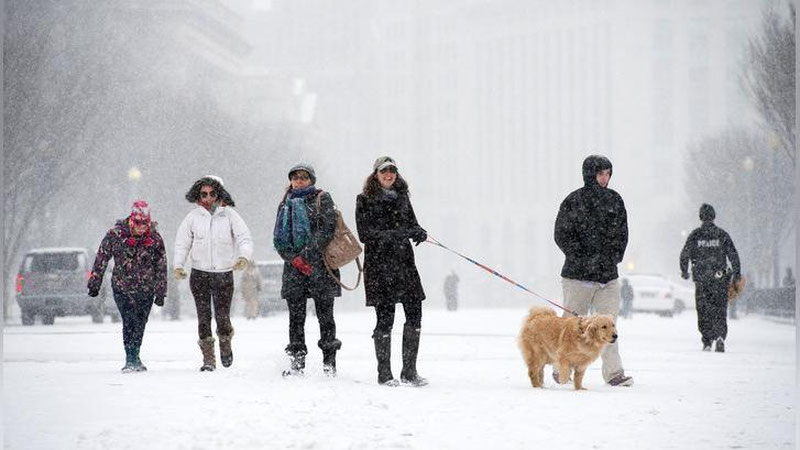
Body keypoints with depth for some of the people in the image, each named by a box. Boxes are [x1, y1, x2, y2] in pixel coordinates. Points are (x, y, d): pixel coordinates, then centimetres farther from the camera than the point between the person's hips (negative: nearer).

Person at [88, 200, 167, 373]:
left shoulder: (155, 239, -6)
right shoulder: (115, 234, -11)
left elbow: (161, 266, 3)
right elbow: (101, 258, -1)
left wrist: (160, 292, 4)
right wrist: (94, 283, 3)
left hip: (146, 289, 2)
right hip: (122, 287, -2)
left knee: (140, 324, 6)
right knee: (130, 321, -16)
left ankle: (134, 358, 23)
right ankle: (131, 359, -14)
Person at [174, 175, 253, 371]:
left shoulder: (229, 215, 2)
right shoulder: (193, 217, 6)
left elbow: (244, 238, -4)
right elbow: (182, 243, 6)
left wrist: (244, 256, -24)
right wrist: (178, 265, -9)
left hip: (224, 273, -1)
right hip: (199, 274, 1)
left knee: (222, 316, -5)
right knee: (204, 317, -1)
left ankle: (225, 344, 26)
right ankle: (208, 358, 7)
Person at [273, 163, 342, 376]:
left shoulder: (322, 199, 4)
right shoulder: (286, 203, 16)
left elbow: (327, 230, -9)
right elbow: (279, 238, 9)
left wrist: (306, 256, -15)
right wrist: (294, 260, -8)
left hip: (320, 265, -4)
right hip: (294, 269, 4)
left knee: (325, 315, -3)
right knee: (296, 316, 0)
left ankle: (329, 363, 1)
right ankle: (296, 363, 3)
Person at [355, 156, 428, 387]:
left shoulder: (401, 197, 16)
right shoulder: (365, 200, 0)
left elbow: (412, 223, 17)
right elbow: (364, 233, -7)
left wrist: (419, 232, -7)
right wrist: (388, 236, -20)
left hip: (404, 260, 5)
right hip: (379, 262, -5)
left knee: (414, 312, -1)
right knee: (385, 317, -6)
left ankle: (409, 371, 8)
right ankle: (384, 373, 2)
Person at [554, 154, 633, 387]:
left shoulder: (614, 200, 10)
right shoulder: (574, 201, -5)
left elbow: (622, 232, 17)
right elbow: (562, 235, -6)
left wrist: (614, 256, 5)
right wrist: (583, 259, -11)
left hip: (608, 274, 4)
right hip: (578, 273, -4)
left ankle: (614, 372, -2)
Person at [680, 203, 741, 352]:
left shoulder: (695, 235, 0)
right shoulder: (722, 234, 0)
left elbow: (684, 254, 0)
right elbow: (733, 255, -2)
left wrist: (684, 271, 14)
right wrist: (737, 274, 5)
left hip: (701, 278, 0)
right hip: (720, 278, 0)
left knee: (704, 311, 9)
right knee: (720, 309, 4)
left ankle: (707, 341, 6)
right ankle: (720, 336, -18)